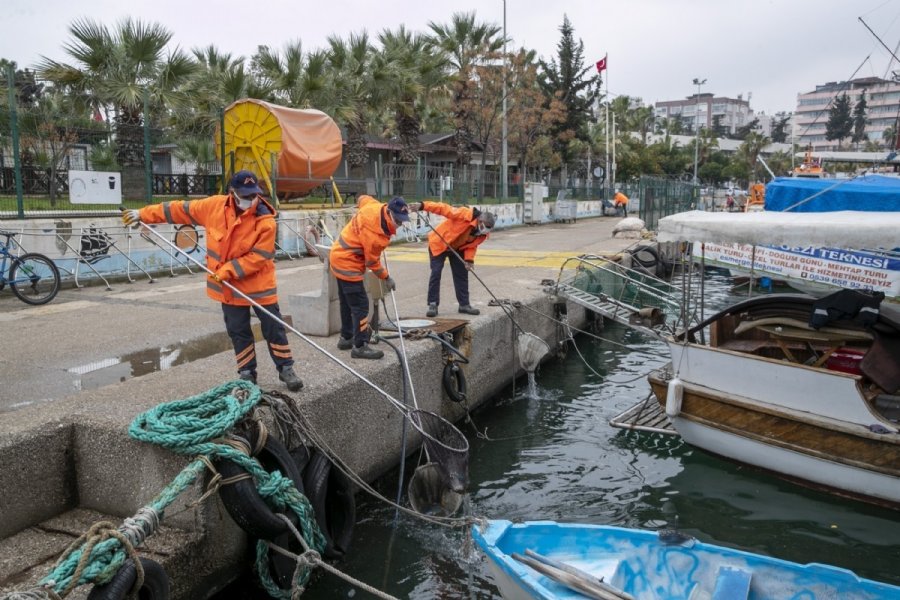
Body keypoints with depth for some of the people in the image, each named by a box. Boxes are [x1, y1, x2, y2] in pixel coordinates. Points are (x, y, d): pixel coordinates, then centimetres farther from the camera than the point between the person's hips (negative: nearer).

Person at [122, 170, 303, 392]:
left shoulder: (265, 222, -19)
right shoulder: (214, 206, -7)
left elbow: (258, 257, -21)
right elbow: (181, 209, 3)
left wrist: (228, 271, -24)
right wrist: (144, 214, 6)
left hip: (259, 284, -3)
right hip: (230, 286, 3)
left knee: (273, 327, 3)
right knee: (238, 331, 10)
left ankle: (286, 368, 17)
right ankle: (247, 373, 22)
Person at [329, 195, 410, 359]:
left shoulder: (375, 206, -9)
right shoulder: (375, 232, -31)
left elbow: (363, 198, 16)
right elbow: (372, 261, -18)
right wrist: (386, 277, -3)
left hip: (340, 256, 10)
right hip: (348, 263, -10)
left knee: (347, 301, 19)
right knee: (360, 304, -8)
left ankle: (346, 338, 31)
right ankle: (359, 346, -5)